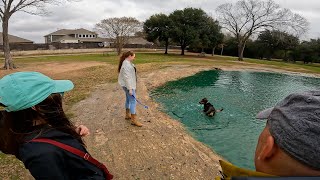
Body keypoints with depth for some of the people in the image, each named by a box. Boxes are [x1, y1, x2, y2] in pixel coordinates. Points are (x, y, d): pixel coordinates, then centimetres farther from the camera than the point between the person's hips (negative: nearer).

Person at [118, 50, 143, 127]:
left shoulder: (128, 63, 11)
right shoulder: (126, 65, -22)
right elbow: (127, 78, -25)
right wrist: (130, 89, -25)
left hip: (129, 85, 11)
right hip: (128, 85, -11)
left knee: (128, 99, 19)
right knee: (133, 101, -8)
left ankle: (127, 115, 33)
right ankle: (134, 120, -2)